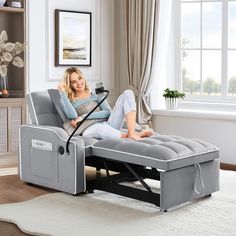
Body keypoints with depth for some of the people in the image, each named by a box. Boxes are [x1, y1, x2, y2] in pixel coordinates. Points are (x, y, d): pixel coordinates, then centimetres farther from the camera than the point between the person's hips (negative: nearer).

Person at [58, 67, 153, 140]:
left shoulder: (95, 95, 21)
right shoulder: (69, 101, 13)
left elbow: (108, 112, 3)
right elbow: (73, 116, -12)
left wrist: (83, 116, -8)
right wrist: (62, 92, -6)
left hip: (108, 125, 5)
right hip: (91, 130, -5)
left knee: (128, 93, -11)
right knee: (99, 127, -45)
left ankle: (132, 133, -28)